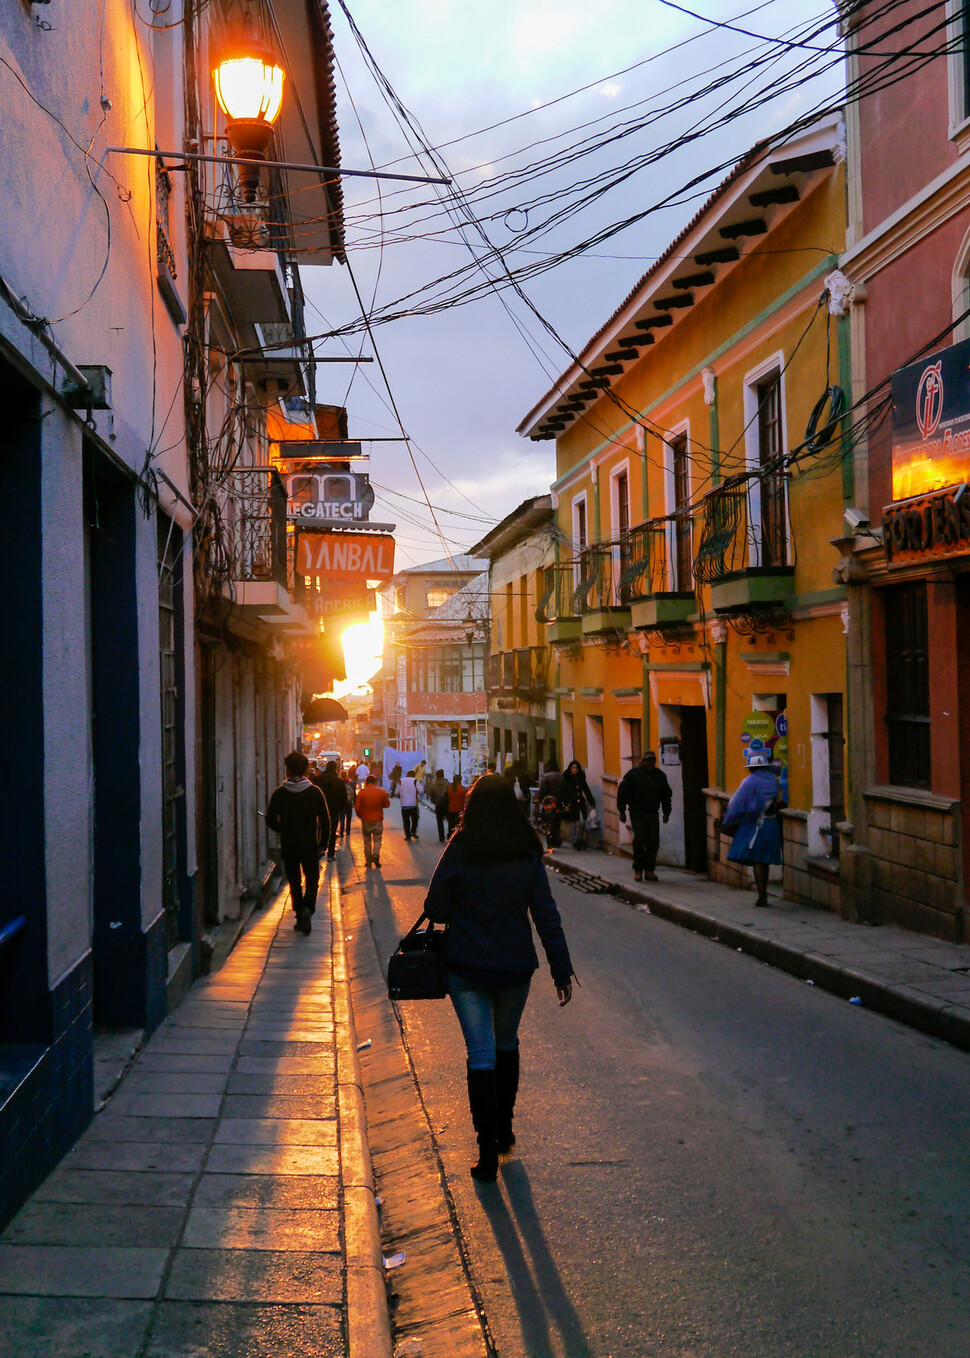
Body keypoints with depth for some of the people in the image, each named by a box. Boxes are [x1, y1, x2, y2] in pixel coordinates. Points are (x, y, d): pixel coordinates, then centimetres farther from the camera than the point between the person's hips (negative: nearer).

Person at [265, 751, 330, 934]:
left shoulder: (280, 793, -7)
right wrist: (323, 840, 7)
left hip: (288, 846, 0)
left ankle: (300, 917, 9)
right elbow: (325, 820, -5)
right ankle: (307, 908, -15)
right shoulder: (314, 792, -6)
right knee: (312, 879, 10)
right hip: (310, 845, 0)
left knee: (294, 882, 12)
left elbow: (271, 820, -5)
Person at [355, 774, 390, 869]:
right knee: (377, 839, 9)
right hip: (378, 820, 0)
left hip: (365, 820, 0)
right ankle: (376, 856, -13)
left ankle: (368, 861, 11)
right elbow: (387, 804, 6)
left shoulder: (361, 792, -6)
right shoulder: (382, 792, -3)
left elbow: (357, 807, -6)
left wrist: (360, 816, 11)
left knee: (367, 841, 11)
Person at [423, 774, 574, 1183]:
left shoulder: (459, 850, -11)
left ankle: (488, 1151, 0)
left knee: (481, 1054, 3)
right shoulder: (527, 854, -5)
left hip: (466, 968, -2)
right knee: (507, 1044, 23)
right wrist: (561, 970, 2)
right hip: (515, 966, 2)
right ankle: (504, 1128, 34)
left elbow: (434, 908, -7)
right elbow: (546, 916, -3)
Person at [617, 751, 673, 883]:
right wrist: (622, 811, -4)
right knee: (639, 839, -14)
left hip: (652, 813, 3)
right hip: (636, 813, -3)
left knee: (653, 842, -3)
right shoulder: (633, 774, -3)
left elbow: (666, 795, 17)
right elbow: (622, 792, -1)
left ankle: (649, 870, 7)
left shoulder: (660, 775, 9)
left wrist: (666, 813, 11)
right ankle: (638, 870, -2)